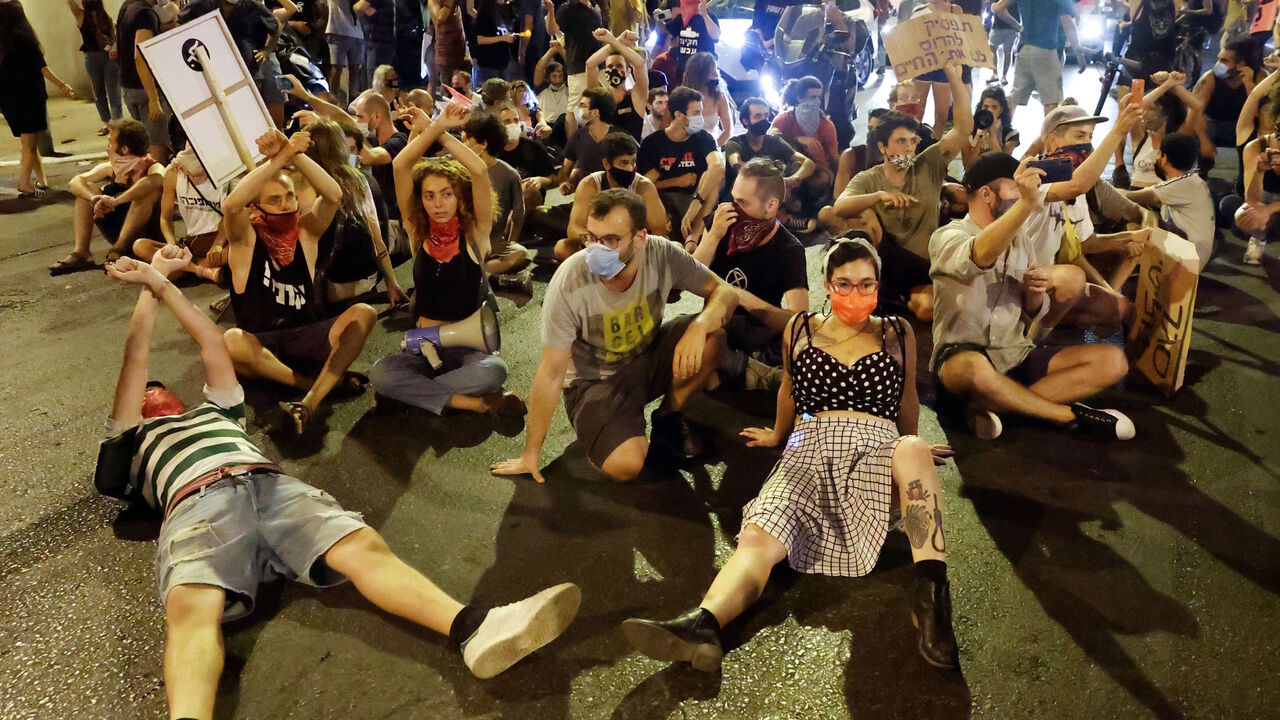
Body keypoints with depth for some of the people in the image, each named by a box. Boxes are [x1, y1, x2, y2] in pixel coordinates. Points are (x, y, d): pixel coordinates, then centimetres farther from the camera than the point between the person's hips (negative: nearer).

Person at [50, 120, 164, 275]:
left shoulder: (152, 168, -15)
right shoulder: (110, 168, 2)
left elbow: (152, 181, -41)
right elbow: (74, 182, -7)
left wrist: (115, 201, -47)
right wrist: (95, 198, -28)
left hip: (147, 232, -6)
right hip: (119, 231, 6)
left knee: (149, 191, -29)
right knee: (86, 188, -2)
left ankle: (118, 250, -27)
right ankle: (81, 252, -15)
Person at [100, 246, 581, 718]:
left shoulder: (214, 411, 44)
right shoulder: (135, 437, 36)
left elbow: (213, 344, 38)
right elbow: (136, 357, 27)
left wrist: (166, 287, 41)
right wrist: (151, 285, 33)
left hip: (273, 486, 1)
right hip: (198, 504, -1)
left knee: (362, 545, -29)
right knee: (192, 608, -35)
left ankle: (474, 629, -52)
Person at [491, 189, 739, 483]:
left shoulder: (661, 254, -21)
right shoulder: (569, 282, -28)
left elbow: (724, 291, -12)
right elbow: (551, 373, -21)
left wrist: (699, 326, -36)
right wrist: (531, 453, -13)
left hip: (649, 356, 4)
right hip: (595, 379, -4)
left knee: (713, 335, -23)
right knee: (625, 465, -29)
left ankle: (669, 415, 2)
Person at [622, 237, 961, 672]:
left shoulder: (898, 333, 16)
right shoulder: (801, 330, 16)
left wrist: (913, 448, 33)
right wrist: (777, 436, 39)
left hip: (877, 451, 1)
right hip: (811, 448, 0)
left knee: (913, 451, -39)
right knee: (759, 535, -32)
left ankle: (931, 600, -45)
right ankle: (703, 624, -57)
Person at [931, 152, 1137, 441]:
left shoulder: (1021, 239, 15)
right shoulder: (947, 237, -6)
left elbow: (1033, 314, 17)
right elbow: (981, 255, -32)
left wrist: (1034, 293, -6)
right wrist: (1026, 203, -44)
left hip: (1017, 356, 7)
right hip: (961, 357, -7)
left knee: (1112, 360, -10)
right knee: (976, 369, -42)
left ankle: (993, 405, -23)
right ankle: (1071, 415, -17)